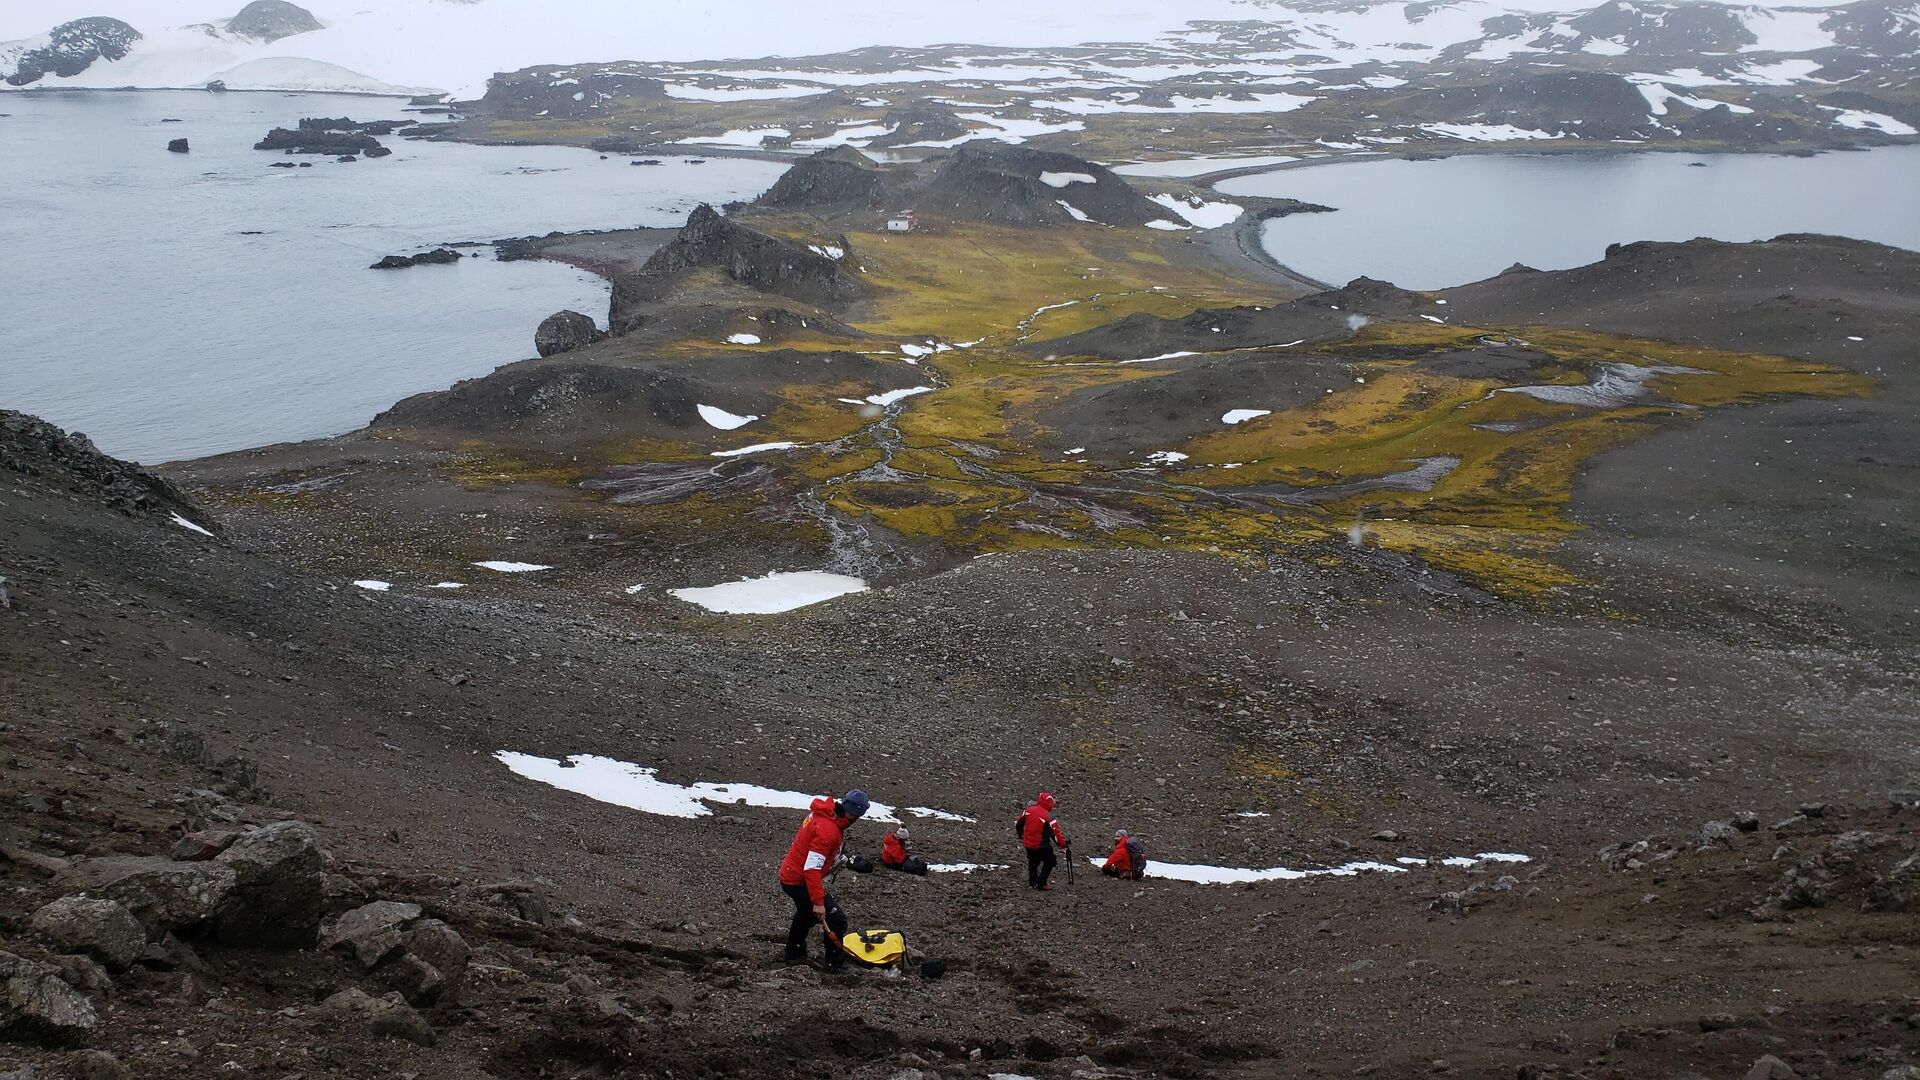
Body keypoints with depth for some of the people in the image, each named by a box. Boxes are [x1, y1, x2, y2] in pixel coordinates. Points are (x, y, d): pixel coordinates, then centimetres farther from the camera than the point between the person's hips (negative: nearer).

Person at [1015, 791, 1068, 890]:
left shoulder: (1028, 811, -4)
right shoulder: (1049, 817, -19)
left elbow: (1018, 823, 10)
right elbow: (1056, 834, -18)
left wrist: (1021, 835, 27)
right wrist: (1065, 845, -7)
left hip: (1028, 844, 5)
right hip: (1041, 846, -5)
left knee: (1033, 861, 29)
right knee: (1050, 861, 16)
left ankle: (1032, 882, 37)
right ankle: (1041, 884, 12)